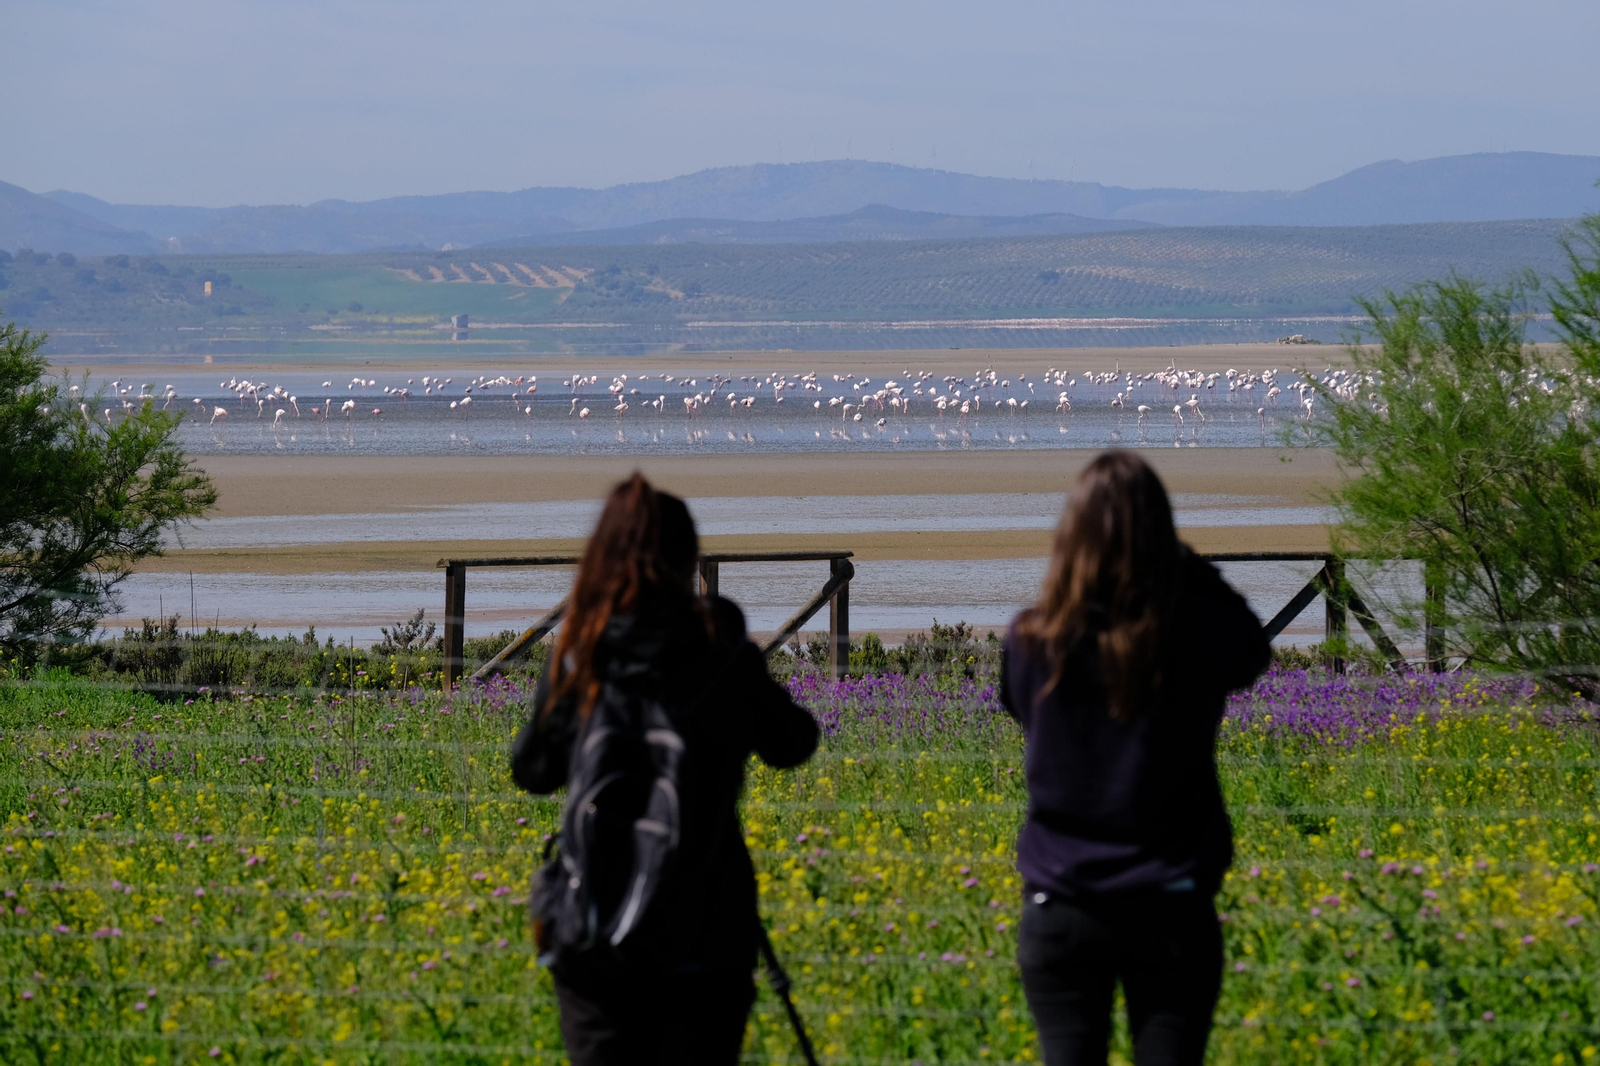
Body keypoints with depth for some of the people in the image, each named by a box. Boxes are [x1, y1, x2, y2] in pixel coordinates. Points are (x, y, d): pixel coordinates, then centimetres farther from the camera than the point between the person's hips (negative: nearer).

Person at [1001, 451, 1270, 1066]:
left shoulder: (1031, 642, -10)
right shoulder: (1197, 635, -12)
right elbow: (1254, 656, 11)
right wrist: (1196, 575, 7)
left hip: (1060, 909, 1)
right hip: (1170, 912, -1)